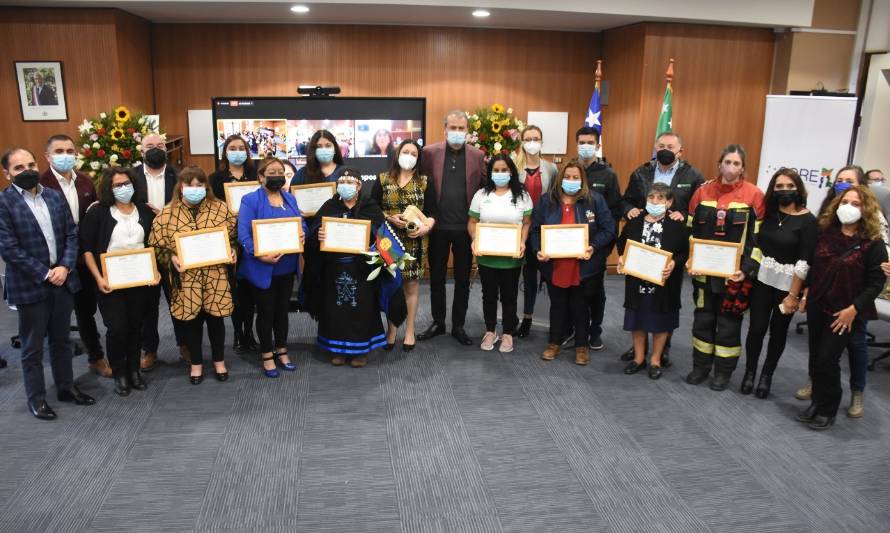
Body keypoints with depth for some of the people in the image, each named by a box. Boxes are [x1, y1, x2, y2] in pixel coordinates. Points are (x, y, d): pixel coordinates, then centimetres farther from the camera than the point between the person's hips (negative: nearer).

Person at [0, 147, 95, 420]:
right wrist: (45, 274, -15)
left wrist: (65, 267, -9)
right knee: (33, 346, 9)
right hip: (29, 285, -5)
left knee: (61, 339, 17)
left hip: (62, 280, 5)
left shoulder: (55, 196, 6)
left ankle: (66, 387, 32)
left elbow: (72, 234, 5)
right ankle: (36, 397, 23)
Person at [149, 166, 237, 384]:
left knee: (215, 318, 10)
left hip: (216, 276, 1)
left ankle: (219, 360, 29)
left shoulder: (220, 208, 1)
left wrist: (232, 251, -9)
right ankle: (196, 363, 28)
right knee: (191, 320, 10)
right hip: (186, 279, 0)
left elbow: (233, 237, 9)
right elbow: (157, 246, 1)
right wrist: (171, 258, -16)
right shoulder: (167, 214, -2)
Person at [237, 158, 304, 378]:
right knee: (266, 312, 8)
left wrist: (303, 234, -10)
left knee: (282, 310, 17)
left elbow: (300, 223, 14)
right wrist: (260, 256, -30)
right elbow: (243, 234, -18)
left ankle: (282, 351, 32)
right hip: (262, 268, -5)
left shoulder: (290, 199, 10)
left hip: (286, 267, 6)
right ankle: (267, 355, 22)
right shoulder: (251, 200, -10)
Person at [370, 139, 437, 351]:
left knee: (411, 284, 5)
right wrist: (390, 218, -14)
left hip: (415, 242, 0)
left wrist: (425, 228, -17)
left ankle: (410, 331, 16)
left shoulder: (425, 182, 6)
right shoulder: (382, 180, 5)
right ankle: (391, 329, 17)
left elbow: (432, 213, 2)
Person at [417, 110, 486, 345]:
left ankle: (458, 325, 23)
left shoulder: (478, 155, 2)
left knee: (462, 279, 10)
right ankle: (437, 322, 26)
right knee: (436, 277, 11)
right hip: (438, 225, 0)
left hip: (465, 227, 0)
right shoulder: (430, 152, 0)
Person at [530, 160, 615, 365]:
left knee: (581, 306, 13)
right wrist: (538, 250, -15)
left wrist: (594, 247, -19)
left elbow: (608, 230, -4)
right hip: (554, 266, 1)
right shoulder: (547, 200, 1)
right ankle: (555, 343, 31)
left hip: (584, 266, -1)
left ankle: (582, 345, 28)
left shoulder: (595, 200, -4)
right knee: (558, 305, 15)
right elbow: (535, 230, 2)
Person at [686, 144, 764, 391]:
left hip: (735, 274, -3)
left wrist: (746, 269, -15)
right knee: (703, 319, 11)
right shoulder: (703, 192, 3)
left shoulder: (754, 195, -6)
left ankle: (723, 371, 22)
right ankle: (701, 367, 26)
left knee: (729, 322, 7)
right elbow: (691, 231, 7)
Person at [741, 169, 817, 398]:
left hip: (788, 284, -2)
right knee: (756, 328, 0)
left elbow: (804, 262, -12)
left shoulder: (808, 221, -10)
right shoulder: (768, 213, 1)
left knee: (778, 331, 9)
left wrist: (793, 295, -13)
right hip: (762, 280, 2)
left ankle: (767, 375, 27)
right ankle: (749, 372, 19)